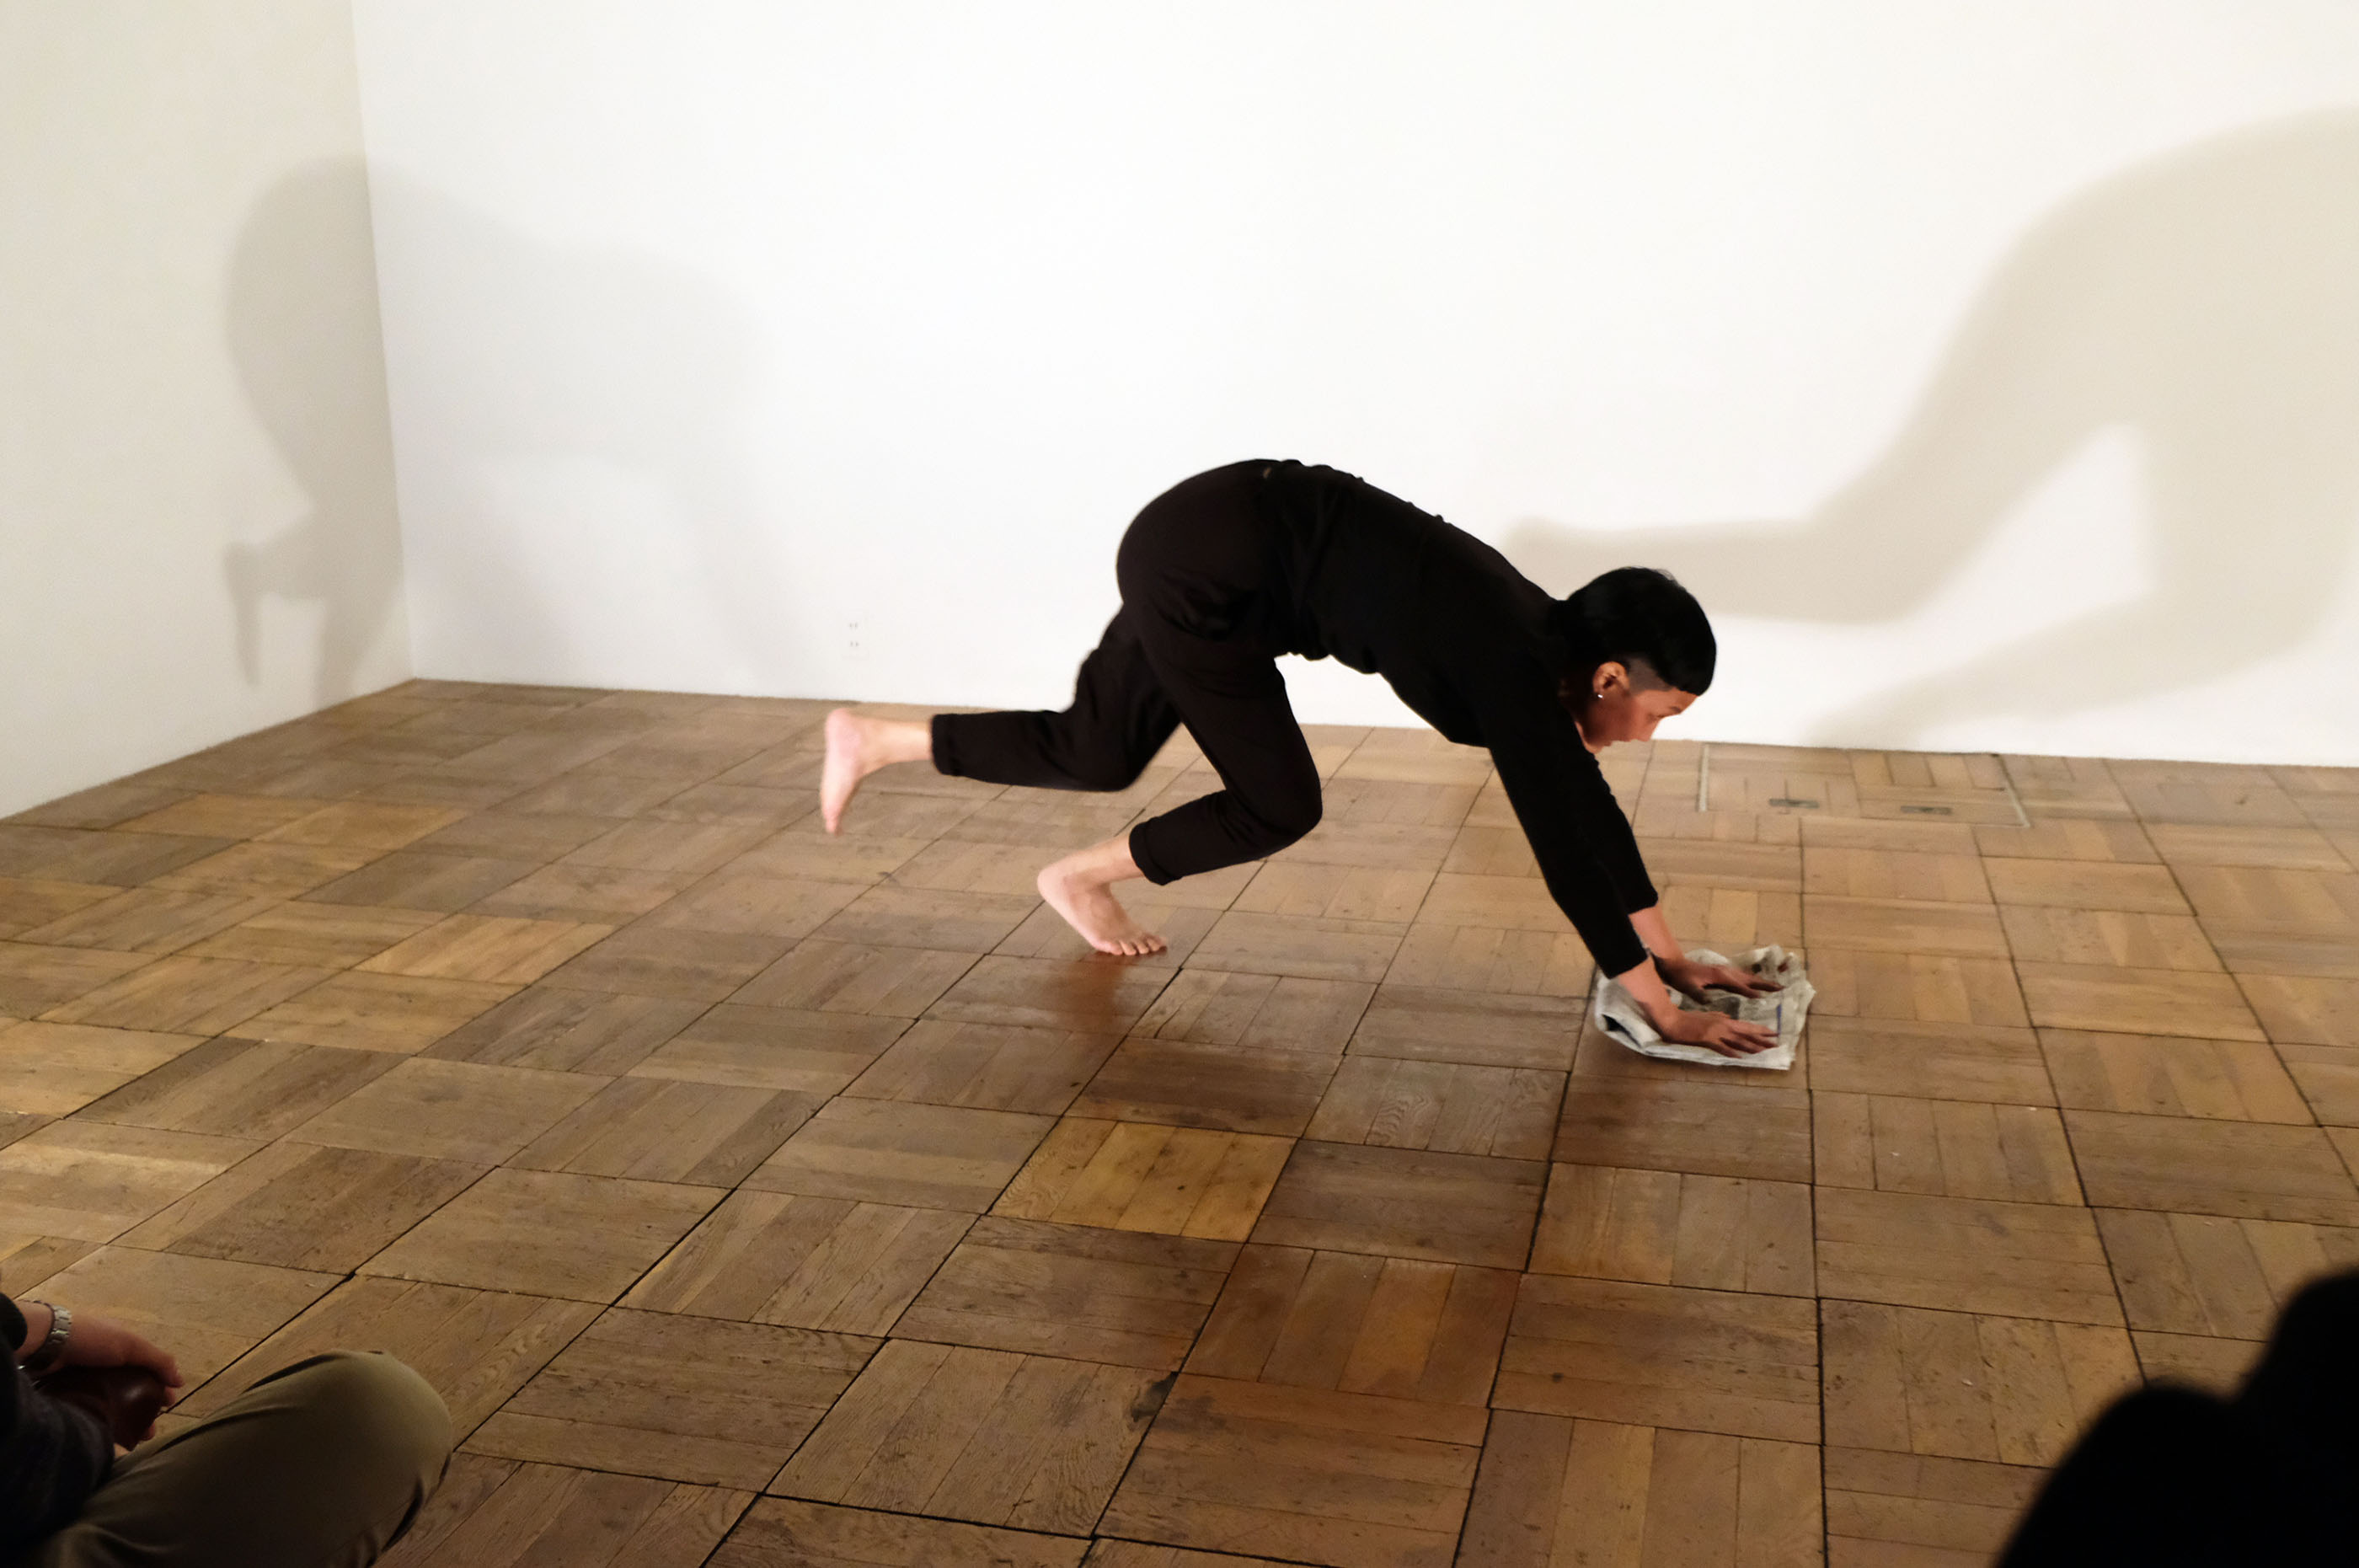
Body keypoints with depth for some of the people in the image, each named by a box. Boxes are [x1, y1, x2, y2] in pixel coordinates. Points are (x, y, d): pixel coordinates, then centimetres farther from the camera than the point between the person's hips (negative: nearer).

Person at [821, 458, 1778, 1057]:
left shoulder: (1551, 644, 2)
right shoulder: (1519, 671, -22)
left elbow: (1590, 808, 11)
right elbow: (1564, 851, -24)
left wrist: (1671, 955, 15)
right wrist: (1664, 1010, -17)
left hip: (1206, 545, 9)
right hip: (1200, 569, -9)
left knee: (1092, 757, 17)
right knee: (1277, 807, -2)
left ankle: (872, 743, 30)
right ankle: (1081, 878, 19)